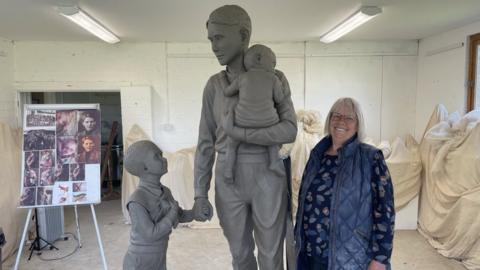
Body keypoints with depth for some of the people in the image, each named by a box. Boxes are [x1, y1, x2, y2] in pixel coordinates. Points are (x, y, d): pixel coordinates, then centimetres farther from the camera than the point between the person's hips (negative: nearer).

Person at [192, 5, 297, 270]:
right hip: (229, 180, 3)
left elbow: (289, 131, -12)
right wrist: (200, 194, -1)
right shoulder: (214, 85, 5)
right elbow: (206, 143, 4)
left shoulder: (275, 79, -2)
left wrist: (238, 133, -21)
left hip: (267, 177, -2)